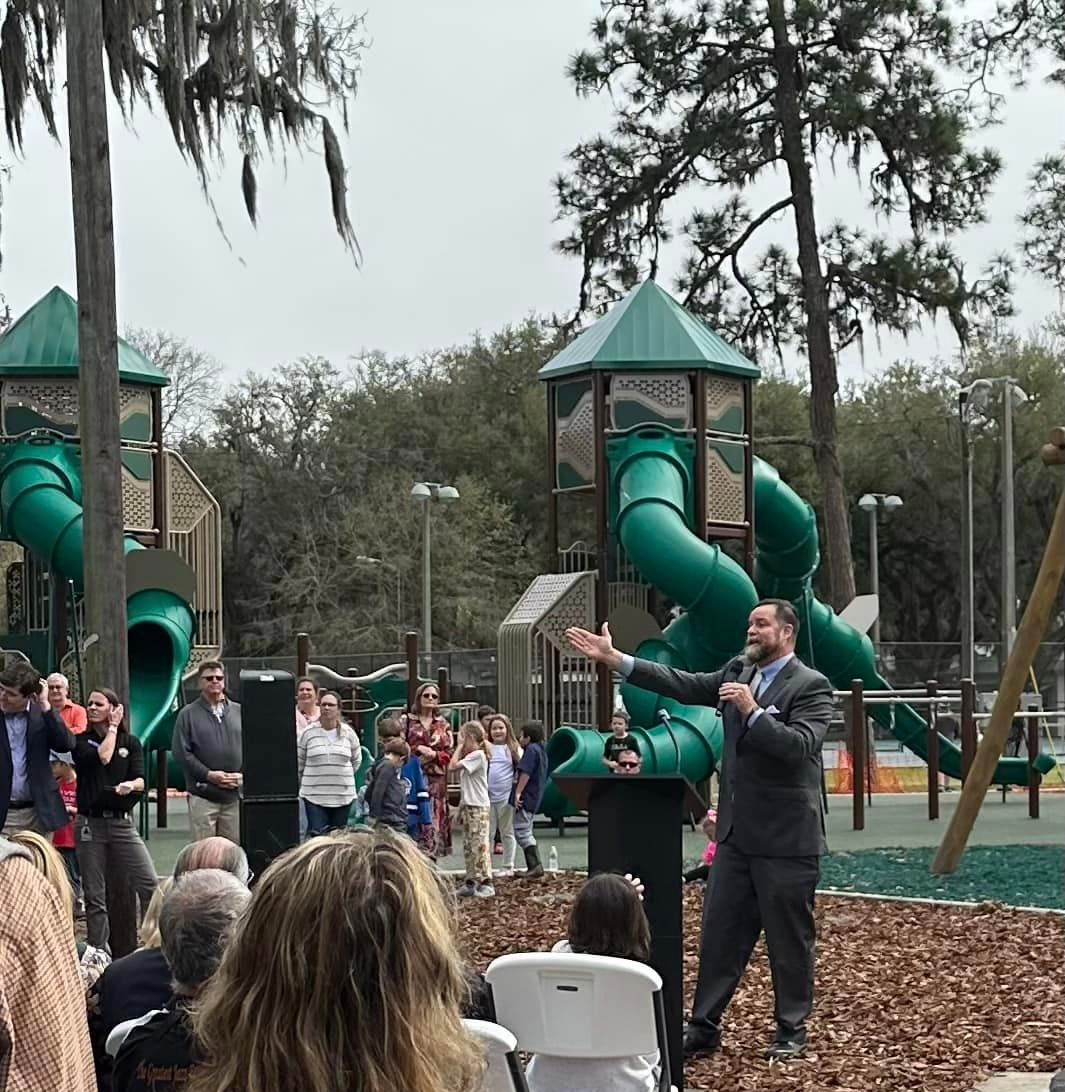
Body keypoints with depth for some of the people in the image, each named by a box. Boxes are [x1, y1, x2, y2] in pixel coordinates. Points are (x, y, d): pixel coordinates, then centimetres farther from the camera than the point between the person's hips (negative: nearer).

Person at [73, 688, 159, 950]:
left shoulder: (131, 742, 10)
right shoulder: (81, 741, 6)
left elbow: (140, 780, 0)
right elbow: (102, 757, -13)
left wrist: (130, 785, -22)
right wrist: (112, 729, 0)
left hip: (122, 822, 1)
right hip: (90, 823, -1)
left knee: (149, 885, -10)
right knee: (94, 894, 3)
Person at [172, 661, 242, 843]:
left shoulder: (239, 712, 11)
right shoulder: (189, 714, 3)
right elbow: (181, 751, -4)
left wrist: (243, 774, -4)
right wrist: (208, 774, -12)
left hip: (235, 794, 3)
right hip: (203, 794, -3)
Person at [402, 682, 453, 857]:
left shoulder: (443, 725, 14)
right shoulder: (408, 721, 8)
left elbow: (449, 754, 10)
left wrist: (434, 754, -8)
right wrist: (417, 749, -11)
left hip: (436, 779, 2)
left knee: (434, 820, -2)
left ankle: (430, 859, 2)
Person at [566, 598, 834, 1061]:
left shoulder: (811, 686, -9)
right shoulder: (738, 674, 10)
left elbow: (801, 746, -20)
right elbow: (685, 684, 2)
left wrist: (752, 711, -26)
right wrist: (614, 658, -5)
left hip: (786, 837, -6)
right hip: (737, 833, 6)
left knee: (789, 938, 4)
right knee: (719, 933, 9)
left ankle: (791, 1031, 17)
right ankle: (703, 1026, 16)